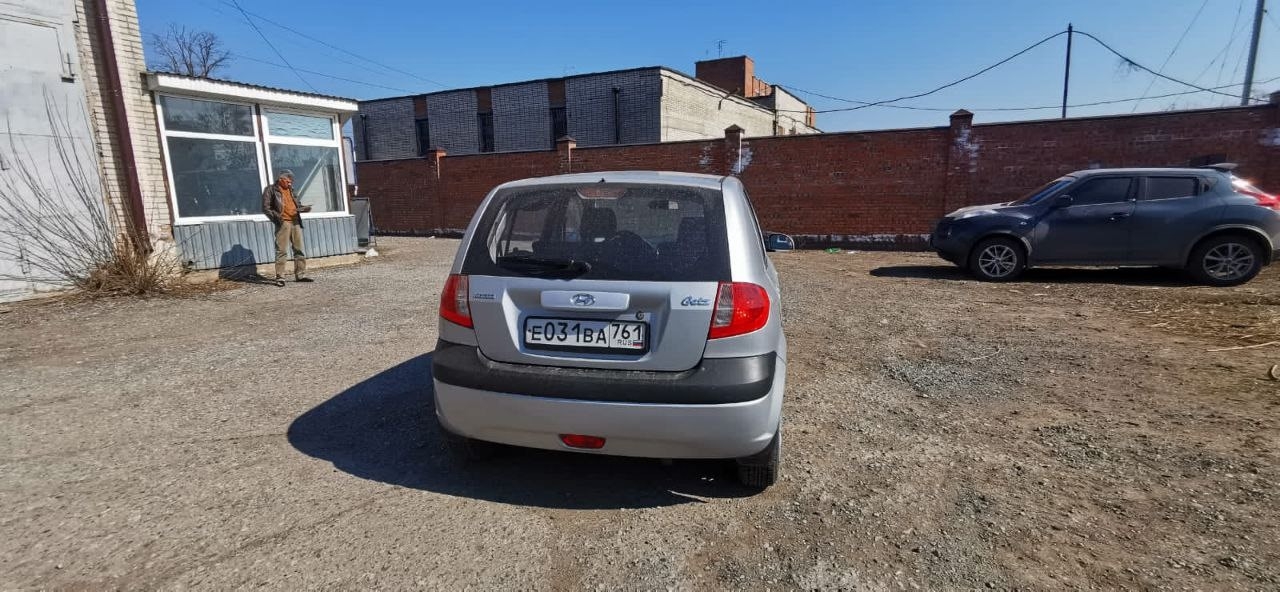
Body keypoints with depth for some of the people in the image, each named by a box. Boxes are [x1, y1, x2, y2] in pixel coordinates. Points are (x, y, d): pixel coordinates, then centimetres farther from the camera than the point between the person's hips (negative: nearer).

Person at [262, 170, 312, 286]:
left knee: (299, 250, 7)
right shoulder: (271, 189, 0)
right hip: (283, 223, -6)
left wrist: (304, 208, 4)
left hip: (295, 222, 6)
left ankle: (300, 275, 13)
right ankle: (280, 277, -4)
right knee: (282, 251, -7)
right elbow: (265, 207, -4)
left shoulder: (290, 189, 19)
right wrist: (275, 216, -19)